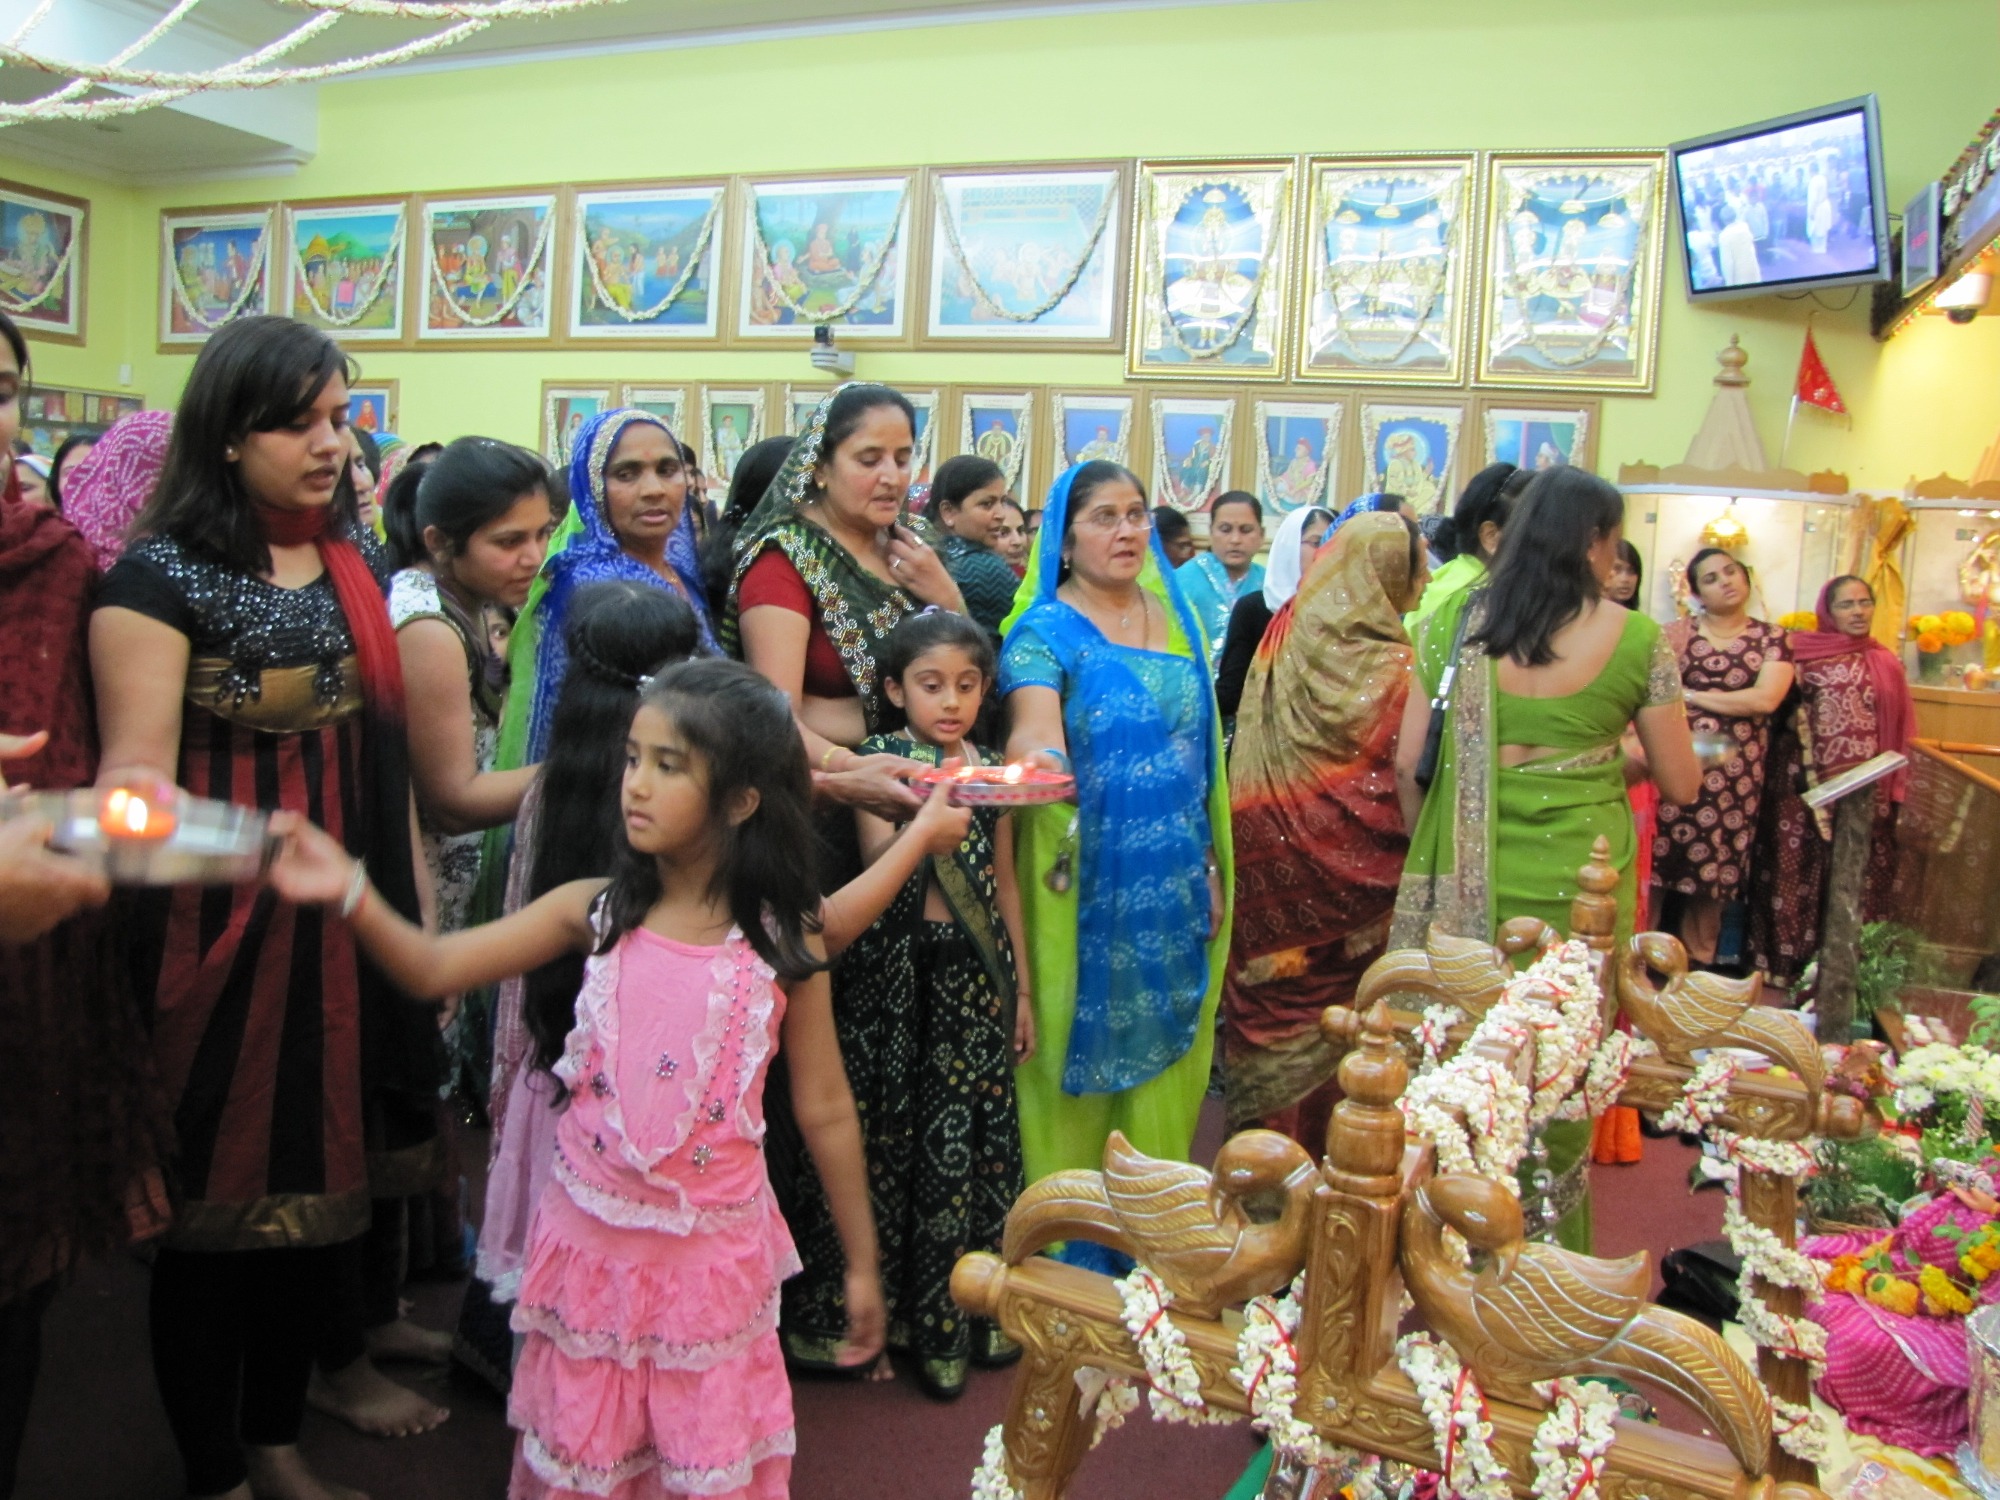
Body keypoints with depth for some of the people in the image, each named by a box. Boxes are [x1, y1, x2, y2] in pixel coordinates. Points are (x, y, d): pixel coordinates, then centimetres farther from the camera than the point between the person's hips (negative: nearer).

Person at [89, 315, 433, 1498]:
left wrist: (418, 911, 13)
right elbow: (137, 768, -14)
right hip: (219, 935, -6)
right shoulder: (163, 576, -8)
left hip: (351, 923, 6)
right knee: (219, 1199, 6)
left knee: (323, 1179, 14)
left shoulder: (361, 562, 10)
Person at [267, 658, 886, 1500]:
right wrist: (351, 894, -27)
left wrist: (861, 1263, 2)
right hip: (593, 1237, 2)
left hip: (712, 1253, -2)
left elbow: (825, 1112, -4)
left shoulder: (783, 942, -12)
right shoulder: (596, 912, -7)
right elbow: (436, 970, -9)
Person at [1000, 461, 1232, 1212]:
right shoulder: (1044, 631, -6)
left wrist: (1215, 865, 13)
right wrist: (1040, 759, -48)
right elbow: (1034, 734, -24)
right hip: (1089, 893, -5)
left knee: (1164, 1061, 12)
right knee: (1083, 1058, 2)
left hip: (1177, 889, 5)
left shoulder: (1175, 617, 10)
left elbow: (1203, 750, 15)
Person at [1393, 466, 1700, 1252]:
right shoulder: (1635, 638, -5)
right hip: (1581, 880, -1)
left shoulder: (1452, 621, -1)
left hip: (1467, 881, 2)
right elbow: (1680, 784, 1)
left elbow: (1408, 762, -2)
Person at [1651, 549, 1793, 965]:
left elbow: (1765, 699, -7)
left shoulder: (1771, 639, 7)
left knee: (1712, 869, 5)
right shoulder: (1677, 634, 6)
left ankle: (1698, 965, 18)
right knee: (1657, 865, -3)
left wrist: (1693, 696, -4)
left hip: (1733, 774, 1)